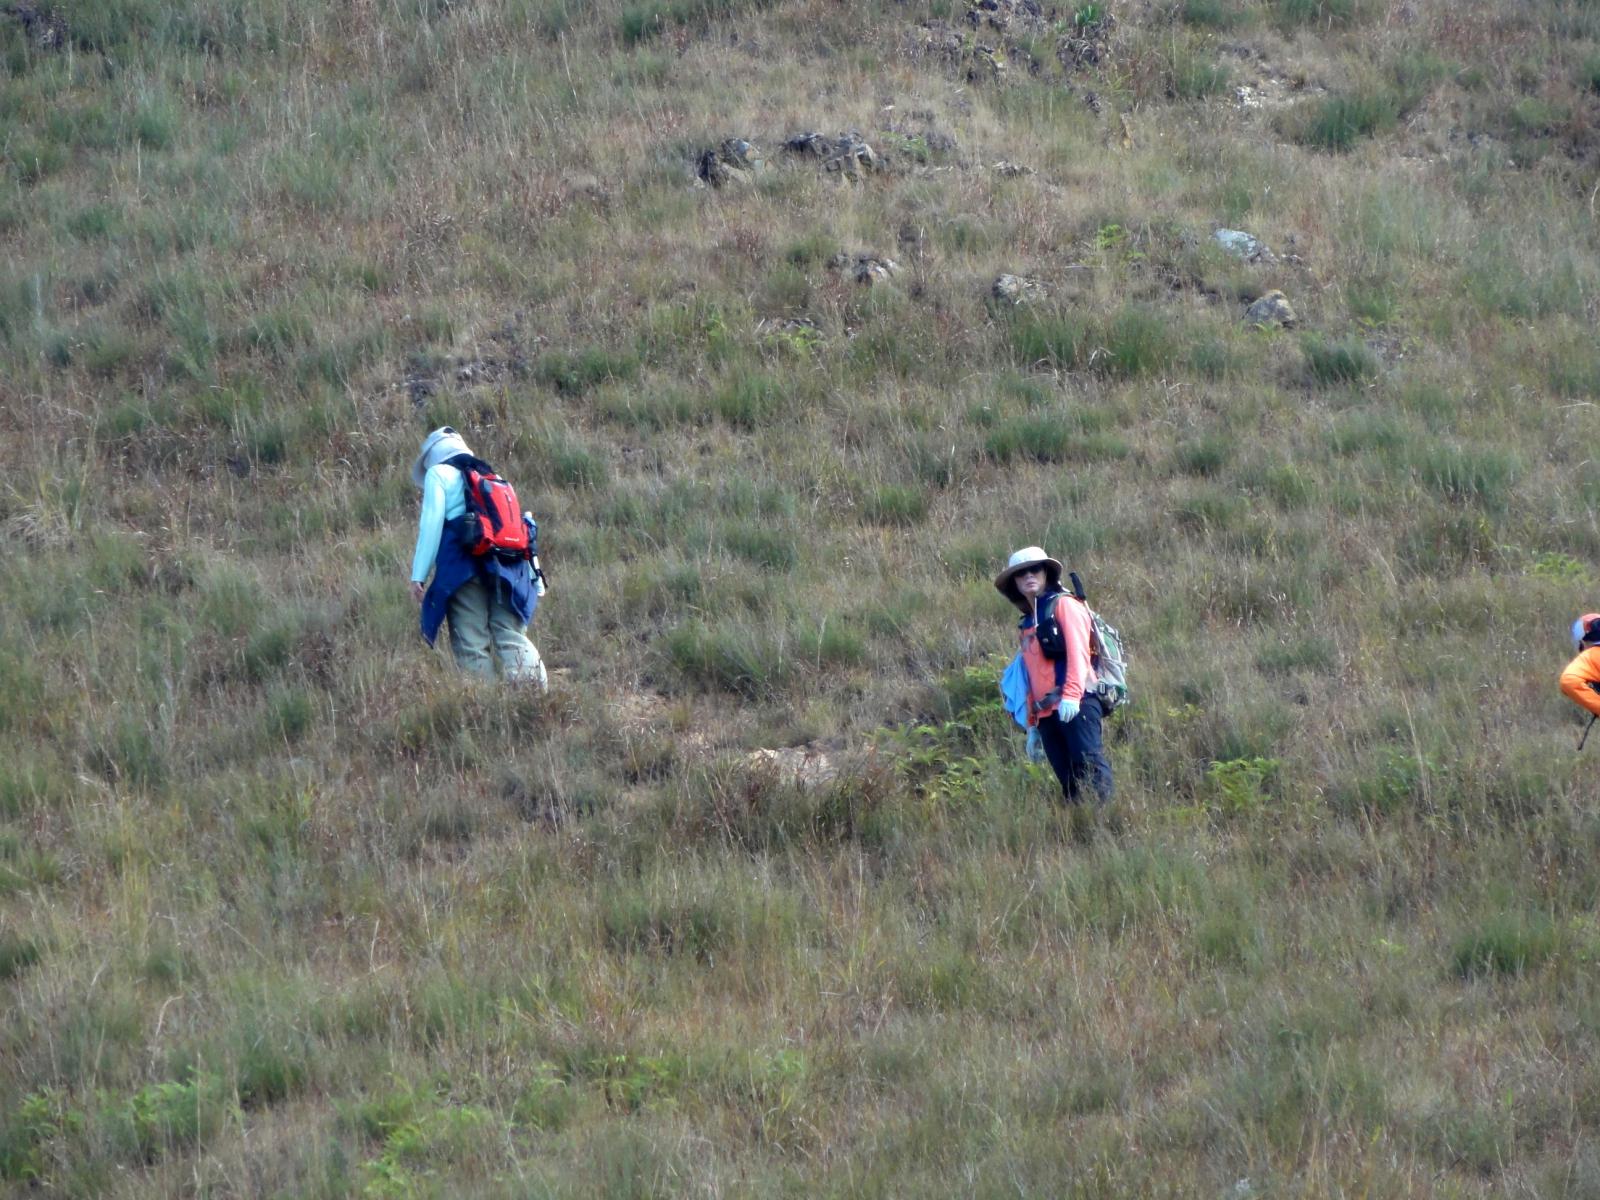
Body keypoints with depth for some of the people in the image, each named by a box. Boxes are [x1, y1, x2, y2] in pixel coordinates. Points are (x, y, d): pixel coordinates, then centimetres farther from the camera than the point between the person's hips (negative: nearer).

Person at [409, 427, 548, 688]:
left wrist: (418, 574, -4)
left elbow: (431, 524, -3)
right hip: (508, 570, 5)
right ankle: (534, 679, -26)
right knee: (510, 635, -2)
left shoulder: (439, 474, 9)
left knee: (471, 647, -5)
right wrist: (532, 578, 20)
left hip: (463, 567, -5)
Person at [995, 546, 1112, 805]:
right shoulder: (1026, 624, 27)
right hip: (1046, 714, 7)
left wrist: (1071, 695, -21)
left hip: (1076, 705, -6)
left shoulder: (1064, 605, 6)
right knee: (1069, 781, -3)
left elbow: (1078, 650, -8)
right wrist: (1032, 724, 24)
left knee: (1090, 764, -20)